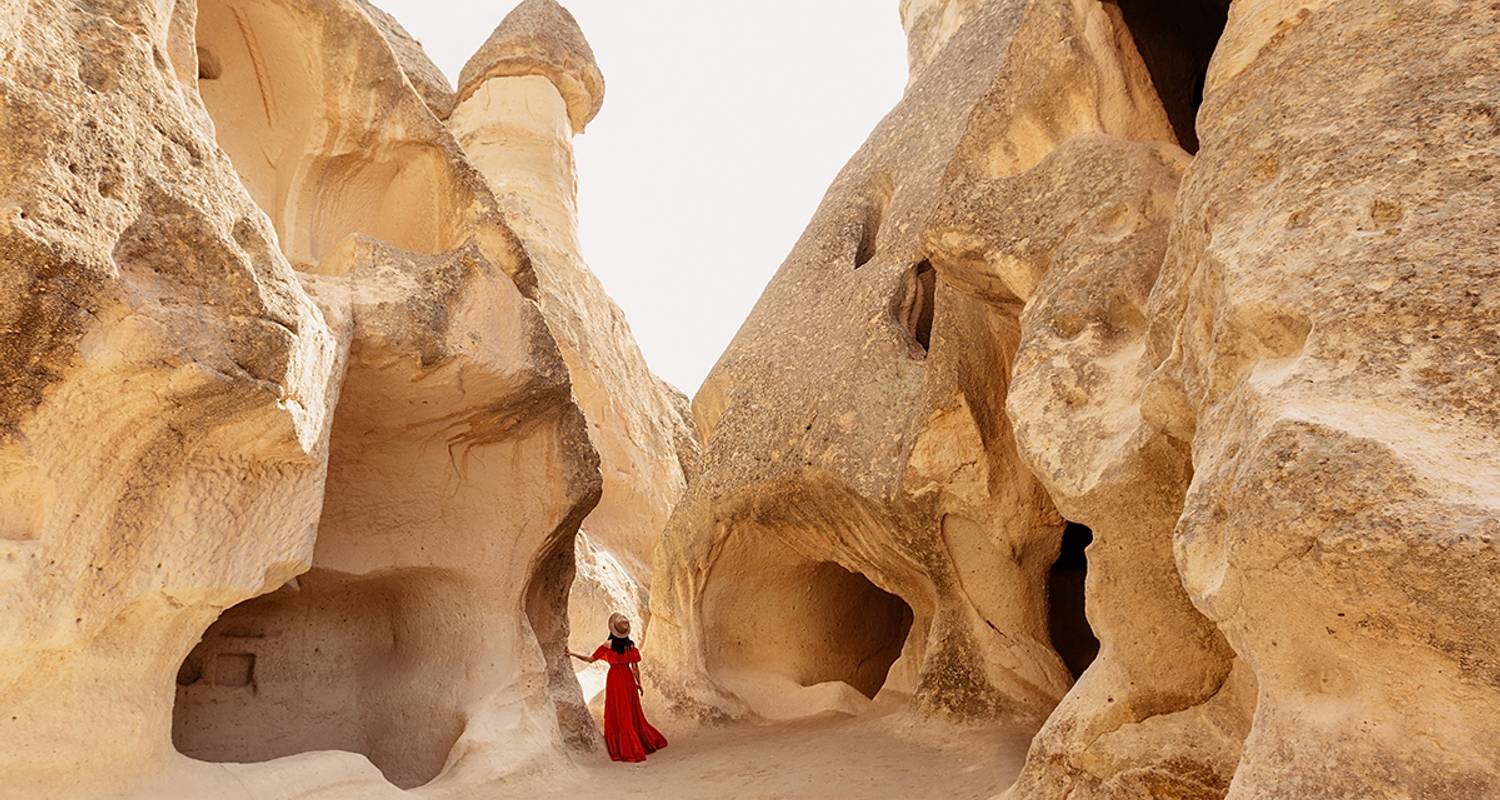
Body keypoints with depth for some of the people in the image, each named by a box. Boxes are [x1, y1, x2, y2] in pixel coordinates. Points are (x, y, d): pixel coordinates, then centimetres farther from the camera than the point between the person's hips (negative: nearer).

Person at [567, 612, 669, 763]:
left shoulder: (608, 645, -10)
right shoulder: (631, 644, -2)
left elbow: (590, 659, -7)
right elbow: (635, 667, -1)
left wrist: (572, 653, 1)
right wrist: (639, 683, 10)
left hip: (615, 680, -3)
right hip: (628, 679, 3)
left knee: (618, 715, 5)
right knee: (632, 713, 16)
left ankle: (626, 751, 6)